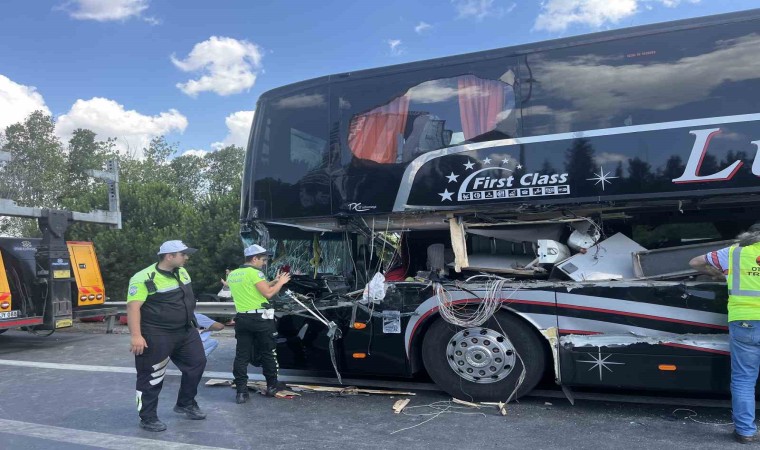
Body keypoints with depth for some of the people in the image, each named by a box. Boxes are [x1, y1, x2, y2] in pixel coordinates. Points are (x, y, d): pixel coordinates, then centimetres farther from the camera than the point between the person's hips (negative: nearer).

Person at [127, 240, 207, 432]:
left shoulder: (181, 272, 8)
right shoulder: (144, 278, -19)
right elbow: (133, 307, -23)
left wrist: (191, 322, 23)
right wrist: (136, 336, -28)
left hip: (186, 331, 8)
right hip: (156, 336, -8)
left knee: (196, 363, 14)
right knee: (151, 376, 1)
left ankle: (185, 404, 31)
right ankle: (147, 418, 16)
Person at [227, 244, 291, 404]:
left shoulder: (232, 274, 13)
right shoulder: (254, 272, -12)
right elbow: (268, 293, -15)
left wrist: (274, 281, 19)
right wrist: (281, 282, 0)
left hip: (242, 319, 6)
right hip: (260, 318, -6)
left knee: (242, 355, 5)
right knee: (268, 354, 9)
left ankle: (241, 391, 0)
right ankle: (272, 387, 19)